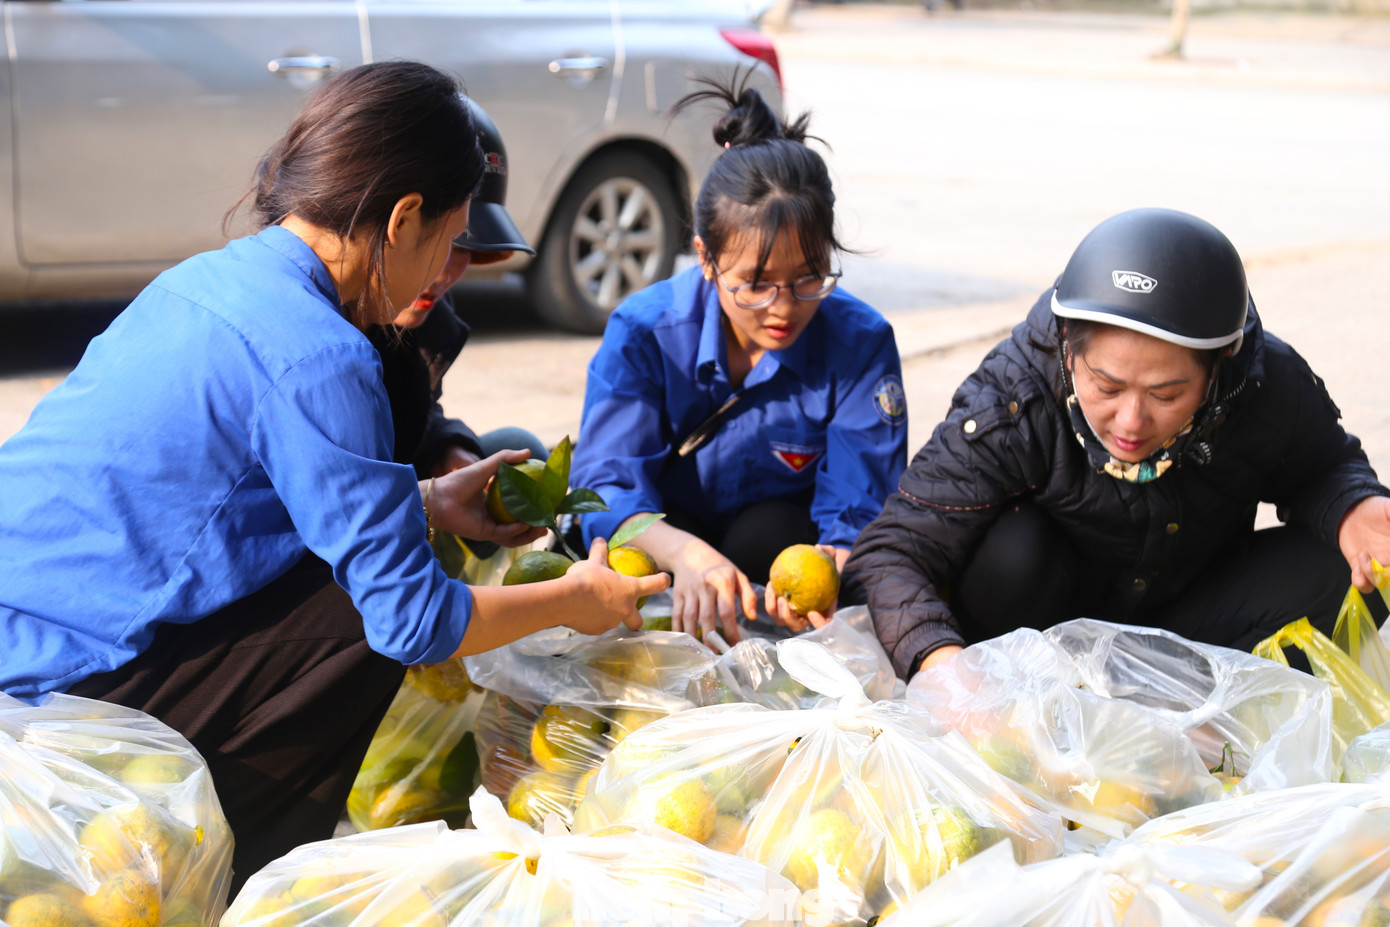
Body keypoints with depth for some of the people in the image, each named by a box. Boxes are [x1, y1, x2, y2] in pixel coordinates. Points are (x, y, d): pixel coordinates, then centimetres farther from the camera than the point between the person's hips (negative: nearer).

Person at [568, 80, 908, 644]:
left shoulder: (860, 342, -18)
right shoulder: (643, 332, -19)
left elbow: (856, 517, -22)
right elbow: (606, 483, -29)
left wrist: (826, 571, -49)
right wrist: (684, 552, -53)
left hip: (777, 539, 0)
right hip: (667, 535, 1)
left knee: (773, 531, -34)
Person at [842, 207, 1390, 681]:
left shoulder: (1272, 386, -23)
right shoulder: (1008, 405, -32)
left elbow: (1324, 468, 0)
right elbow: (891, 554, -34)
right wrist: (939, 660, -54)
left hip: (1188, 619, 3)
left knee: (1329, 568, -21)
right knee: (1013, 545, -33)